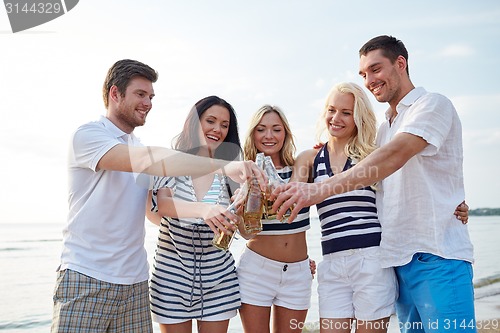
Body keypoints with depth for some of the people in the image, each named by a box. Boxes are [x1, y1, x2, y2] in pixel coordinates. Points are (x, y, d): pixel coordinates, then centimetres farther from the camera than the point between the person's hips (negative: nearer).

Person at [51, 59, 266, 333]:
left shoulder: (137, 147, 16)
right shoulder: (88, 135, -9)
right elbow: (150, 161, -26)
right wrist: (224, 166, -34)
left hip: (135, 282, 6)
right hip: (85, 280, -6)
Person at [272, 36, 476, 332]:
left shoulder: (433, 104, -5)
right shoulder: (384, 129, 21)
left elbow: (395, 155, -22)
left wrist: (319, 190, -31)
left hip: (438, 255, -7)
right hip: (398, 259, 7)